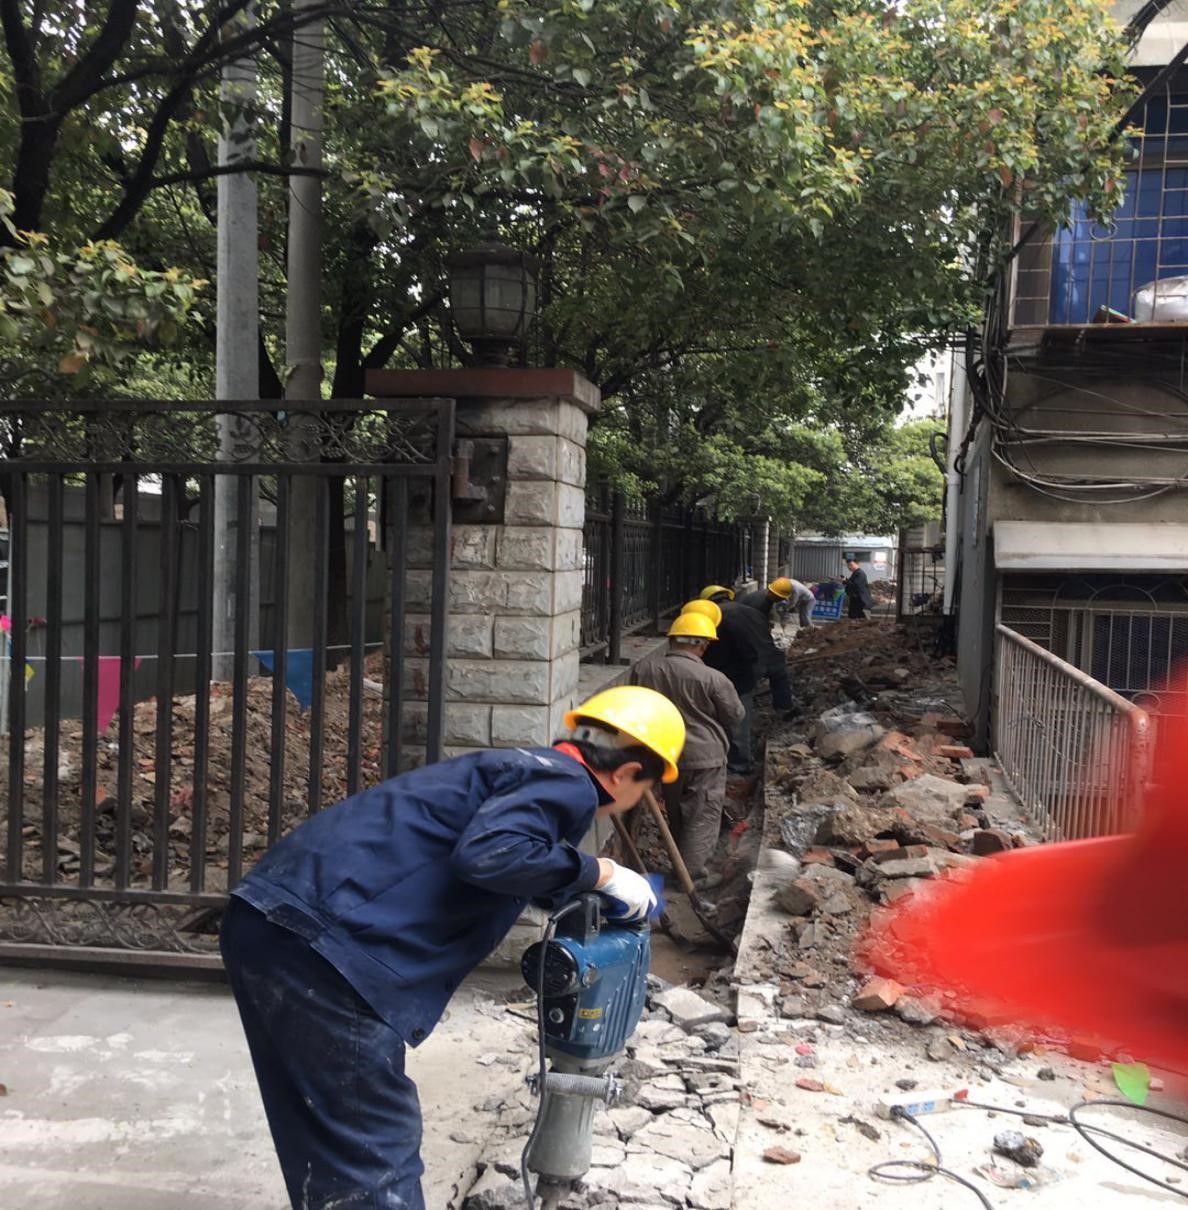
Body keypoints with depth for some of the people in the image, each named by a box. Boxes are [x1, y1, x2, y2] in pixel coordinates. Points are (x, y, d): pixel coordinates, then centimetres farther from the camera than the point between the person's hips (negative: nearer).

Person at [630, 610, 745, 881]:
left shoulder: (643, 668, -6)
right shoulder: (713, 678, -20)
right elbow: (736, 716, -7)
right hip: (704, 757, -5)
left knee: (677, 811, 22)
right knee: (704, 814, 7)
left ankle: (682, 860, 36)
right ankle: (691, 870, 5)